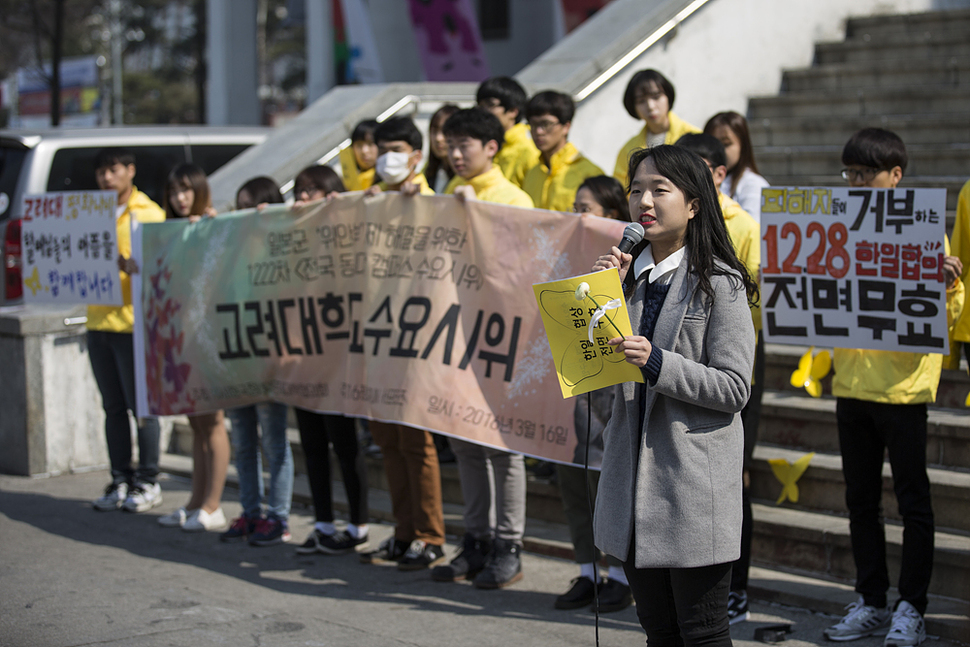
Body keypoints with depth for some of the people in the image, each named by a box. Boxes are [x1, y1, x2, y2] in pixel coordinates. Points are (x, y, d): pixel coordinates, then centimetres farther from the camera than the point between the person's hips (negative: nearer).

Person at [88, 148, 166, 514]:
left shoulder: (149, 213, -2)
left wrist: (126, 264, -30)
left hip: (134, 322, -5)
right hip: (99, 320, 5)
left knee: (142, 406, 0)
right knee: (113, 407, 10)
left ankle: (148, 483, 7)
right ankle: (120, 480, 16)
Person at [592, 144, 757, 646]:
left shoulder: (719, 283, -8)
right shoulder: (629, 274, 11)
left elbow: (734, 389, -13)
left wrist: (657, 363, -22)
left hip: (694, 481, -6)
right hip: (632, 473, 6)